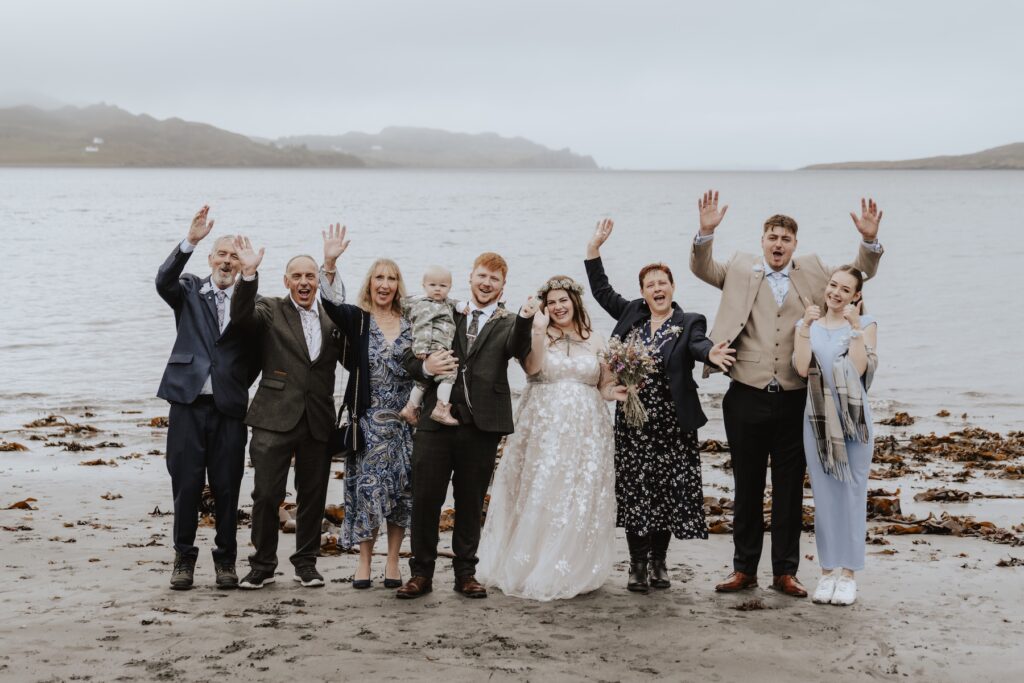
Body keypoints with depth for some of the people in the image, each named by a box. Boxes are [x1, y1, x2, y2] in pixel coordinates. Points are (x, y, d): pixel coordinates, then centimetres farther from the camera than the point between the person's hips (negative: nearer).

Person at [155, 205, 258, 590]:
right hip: (188, 401, 0)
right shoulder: (189, 292, 6)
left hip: (229, 406, 0)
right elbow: (164, 281, -16)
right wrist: (190, 241, -26)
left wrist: (239, 384, -1)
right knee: (186, 484, 2)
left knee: (227, 488, 4)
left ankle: (226, 559, 16)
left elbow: (256, 356, 10)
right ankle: (184, 558, 14)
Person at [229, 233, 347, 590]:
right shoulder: (270, 311, 2)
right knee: (266, 494, -2)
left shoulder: (332, 320, 11)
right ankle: (262, 564, 11)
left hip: (318, 422, 3)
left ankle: (306, 563, 23)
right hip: (275, 418, -3)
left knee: (312, 495, 10)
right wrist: (249, 274, -31)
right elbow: (242, 315, -18)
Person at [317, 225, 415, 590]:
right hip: (367, 420, -2)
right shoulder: (356, 319, 0)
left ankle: (393, 562, 15)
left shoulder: (410, 324, 6)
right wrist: (328, 263, -29)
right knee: (366, 487, -1)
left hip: (403, 420, 2)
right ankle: (364, 562, 9)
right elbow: (329, 303, -18)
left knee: (401, 488, 5)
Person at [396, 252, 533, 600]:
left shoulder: (507, 325, 9)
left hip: (481, 426, -1)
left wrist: (525, 319, -32)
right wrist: (425, 367, -11)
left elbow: (519, 350, -14)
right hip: (436, 422, 1)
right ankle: (421, 572, 12)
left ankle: (465, 573, 20)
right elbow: (410, 356, 12)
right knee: (425, 498, 2)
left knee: (471, 502, 9)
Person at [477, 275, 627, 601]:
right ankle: (534, 569, 7)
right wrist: (539, 331, -23)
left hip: (584, 430, 2)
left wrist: (616, 391, -7)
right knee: (540, 497, -2)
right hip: (544, 427, -2)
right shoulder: (539, 336, 4)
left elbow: (606, 385, 14)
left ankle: (574, 571, 10)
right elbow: (533, 368, -15)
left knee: (580, 500, 2)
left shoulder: (594, 341, 11)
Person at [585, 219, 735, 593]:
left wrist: (711, 353, -44)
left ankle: (658, 562, 19)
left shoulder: (688, 323, -1)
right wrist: (594, 248, 5)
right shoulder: (631, 314, 9)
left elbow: (697, 343, -20)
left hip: (671, 422, -2)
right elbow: (602, 290, 12)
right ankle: (638, 565, 11)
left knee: (667, 491, 4)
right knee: (634, 491, 2)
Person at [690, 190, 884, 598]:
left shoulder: (812, 273, 9)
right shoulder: (741, 270, 6)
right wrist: (706, 232, -20)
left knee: (790, 489, 6)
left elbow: (860, 273, 11)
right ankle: (744, 568, 18)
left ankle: (785, 572, 15)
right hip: (746, 397, -1)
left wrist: (869, 240, -8)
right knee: (747, 487, 9)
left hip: (793, 400, 1)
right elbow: (701, 268, -3)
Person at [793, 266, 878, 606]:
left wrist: (855, 328, -15)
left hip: (854, 418, -2)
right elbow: (802, 368, -7)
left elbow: (861, 367, -11)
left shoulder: (866, 324, 3)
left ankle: (848, 573, 8)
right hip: (818, 419, 2)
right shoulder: (808, 325, 8)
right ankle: (828, 570, 14)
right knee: (824, 495, 6)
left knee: (852, 494, 2)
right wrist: (806, 327, -12)